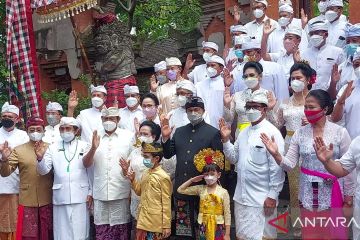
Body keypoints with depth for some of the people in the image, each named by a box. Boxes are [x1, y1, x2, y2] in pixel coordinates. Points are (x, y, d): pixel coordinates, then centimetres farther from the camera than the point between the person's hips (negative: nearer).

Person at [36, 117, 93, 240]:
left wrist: (91, 193, 0)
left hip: (80, 196, -1)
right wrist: (40, 158, -20)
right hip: (60, 196, 1)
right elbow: (43, 170, -1)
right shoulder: (53, 148, 7)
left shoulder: (84, 146, 4)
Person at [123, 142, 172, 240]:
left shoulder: (163, 177, -13)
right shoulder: (145, 174, 8)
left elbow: (166, 203, -12)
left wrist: (166, 226, -11)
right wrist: (132, 180, 5)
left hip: (155, 223, -7)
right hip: (143, 220, 7)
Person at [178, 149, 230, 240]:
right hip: (204, 227, 3)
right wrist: (192, 180, -2)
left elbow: (227, 214, -7)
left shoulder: (223, 192, -7)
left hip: (218, 228, -3)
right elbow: (180, 190, 4)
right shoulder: (200, 189, 2)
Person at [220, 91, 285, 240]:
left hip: (262, 200, -7)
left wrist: (273, 196, -16)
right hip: (241, 197, 7)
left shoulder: (272, 133, -12)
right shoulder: (243, 133, 11)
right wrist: (226, 140, 2)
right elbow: (234, 158, 14)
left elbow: (277, 168, -15)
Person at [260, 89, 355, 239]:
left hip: (332, 194, -2)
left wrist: (349, 194, -1)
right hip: (308, 194, 3)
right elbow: (289, 165, -4)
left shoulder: (340, 132, -9)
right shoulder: (300, 133, -1)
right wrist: (276, 154, -22)